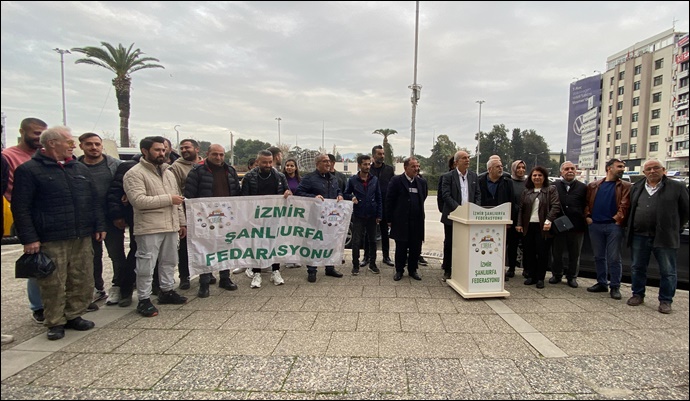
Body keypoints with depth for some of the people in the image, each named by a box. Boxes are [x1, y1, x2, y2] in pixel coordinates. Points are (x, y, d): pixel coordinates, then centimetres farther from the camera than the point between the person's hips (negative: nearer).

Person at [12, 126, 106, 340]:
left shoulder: (80, 168, 14)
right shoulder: (29, 170, -2)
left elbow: (94, 200, 17)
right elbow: (21, 208, -5)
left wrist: (99, 226, 12)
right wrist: (29, 238, -11)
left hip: (83, 238, 5)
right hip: (50, 240, -5)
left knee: (83, 281, 9)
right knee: (54, 284, 2)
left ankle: (74, 315, 25)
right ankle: (55, 322, 17)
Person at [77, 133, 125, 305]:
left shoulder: (115, 164, -2)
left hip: (112, 219, -2)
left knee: (117, 254, 7)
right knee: (93, 257, 14)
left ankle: (117, 286, 23)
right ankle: (97, 288, 30)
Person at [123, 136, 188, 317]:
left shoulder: (168, 172, 16)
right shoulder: (135, 174, -9)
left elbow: (177, 199, 19)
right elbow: (138, 200, -21)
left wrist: (182, 222, 15)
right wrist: (168, 199, -17)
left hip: (171, 226, 7)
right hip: (149, 228, -7)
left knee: (169, 261, 16)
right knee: (146, 265, 0)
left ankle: (167, 291, 31)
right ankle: (144, 299, 12)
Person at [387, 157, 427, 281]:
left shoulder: (422, 182, 10)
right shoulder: (396, 180, -5)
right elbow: (389, 200, -5)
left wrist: (420, 215, 12)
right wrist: (390, 219, -6)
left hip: (417, 221, 4)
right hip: (401, 221, -4)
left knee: (416, 248, 9)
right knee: (401, 248, 6)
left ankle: (413, 270, 26)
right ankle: (399, 271, 21)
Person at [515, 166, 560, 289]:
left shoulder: (551, 190, 4)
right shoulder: (526, 191, 13)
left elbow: (555, 206, -6)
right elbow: (521, 208, 11)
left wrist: (548, 221, -17)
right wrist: (519, 224, 3)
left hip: (543, 227, -3)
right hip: (528, 226, 3)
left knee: (542, 253, 0)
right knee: (529, 252, 6)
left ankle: (540, 278, 11)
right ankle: (532, 276, 18)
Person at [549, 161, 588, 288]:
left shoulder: (583, 187, 5)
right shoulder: (554, 186, 4)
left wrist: (585, 220, -5)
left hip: (576, 226, 0)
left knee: (575, 254, 9)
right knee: (557, 252, 10)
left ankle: (572, 277, 23)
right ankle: (556, 275, 24)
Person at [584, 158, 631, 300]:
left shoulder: (625, 186, 5)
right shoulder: (593, 186, 11)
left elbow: (625, 205, -5)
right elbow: (586, 202, 11)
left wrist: (618, 219, -14)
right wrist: (588, 216, -2)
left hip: (614, 226, -3)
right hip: (595, 225, 3)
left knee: (614, 258, 0)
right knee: (599, 257, 11)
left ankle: (615, 287, 9)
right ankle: (601, 283, 22)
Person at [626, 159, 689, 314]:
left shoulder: (677, 187, 0)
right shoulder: (636, 188, 10)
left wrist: (675, 229, 7)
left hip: (665, 237, -3)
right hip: (639, 236, 3)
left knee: (668, 271, 5)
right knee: (637, 268, 11)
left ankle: (665, 301, 17)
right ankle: (638, 295, 24)